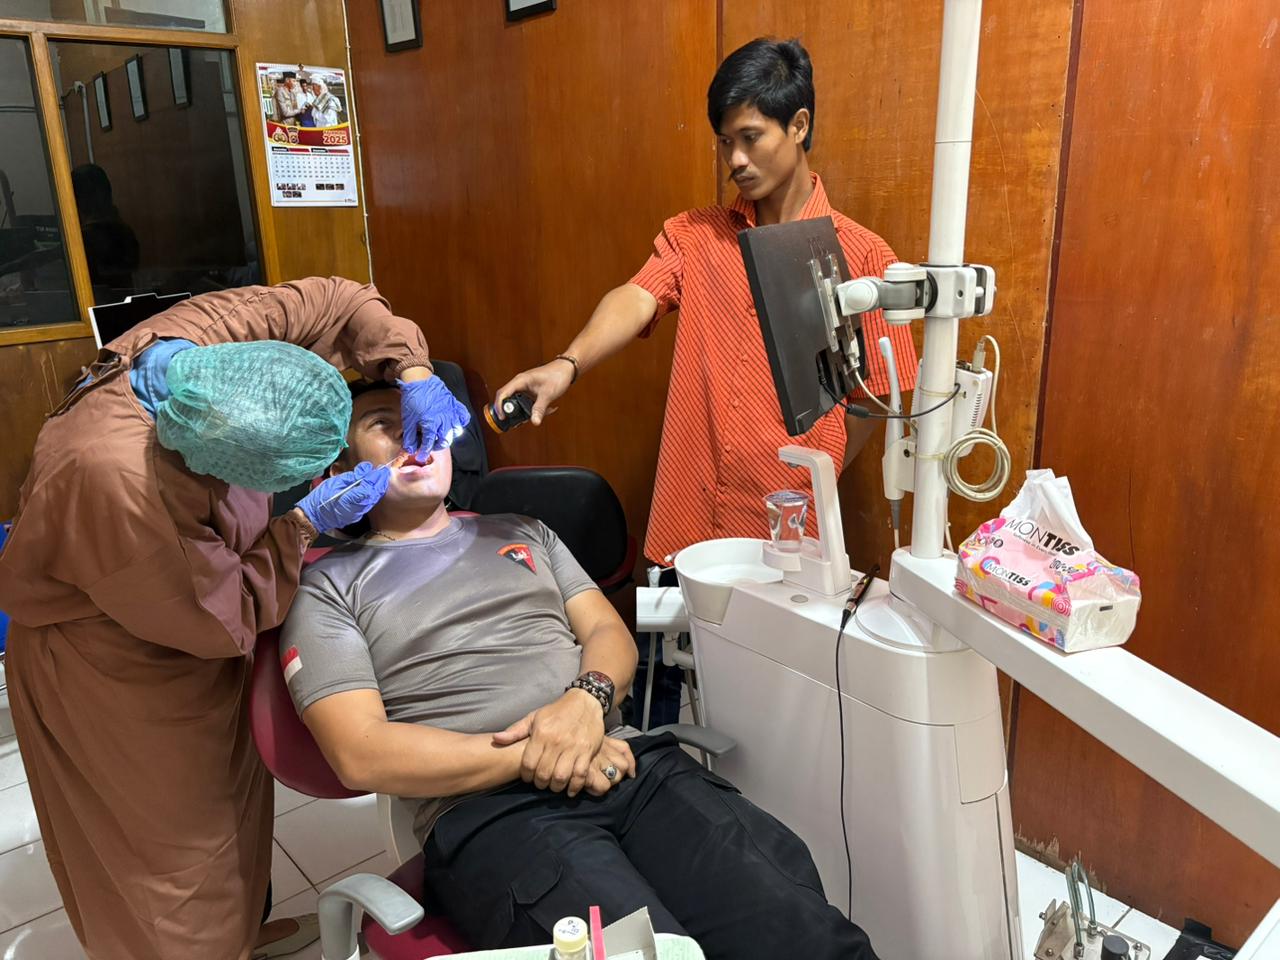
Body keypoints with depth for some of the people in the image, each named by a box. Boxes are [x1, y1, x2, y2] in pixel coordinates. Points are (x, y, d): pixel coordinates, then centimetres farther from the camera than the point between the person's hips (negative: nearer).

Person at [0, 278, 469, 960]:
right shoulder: (118, 483, -43)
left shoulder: (196, 337, -26)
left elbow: (339, 303, -11)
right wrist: (307, 523, -26)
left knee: (230, 795, 26)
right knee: (173, 842, 14)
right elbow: (228, 618, -27)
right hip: (120, 673, -8)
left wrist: (415, 377, -23)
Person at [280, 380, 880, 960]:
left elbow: (610, 633, 16)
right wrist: (532, 757, -10)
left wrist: (587, 699, -8)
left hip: (628, 763, 4)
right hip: (485, 807, -3)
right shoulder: (326, 587, 10)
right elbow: (361, 756, -2)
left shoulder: (522, 533, 25)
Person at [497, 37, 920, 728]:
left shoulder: (861, 256, -1)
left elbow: (876, 396, 1)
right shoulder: (691, 236, 5)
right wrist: (568, 364, -32)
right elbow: (636, 301, -13)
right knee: (660, 698, 13)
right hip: (686, 529, 2)